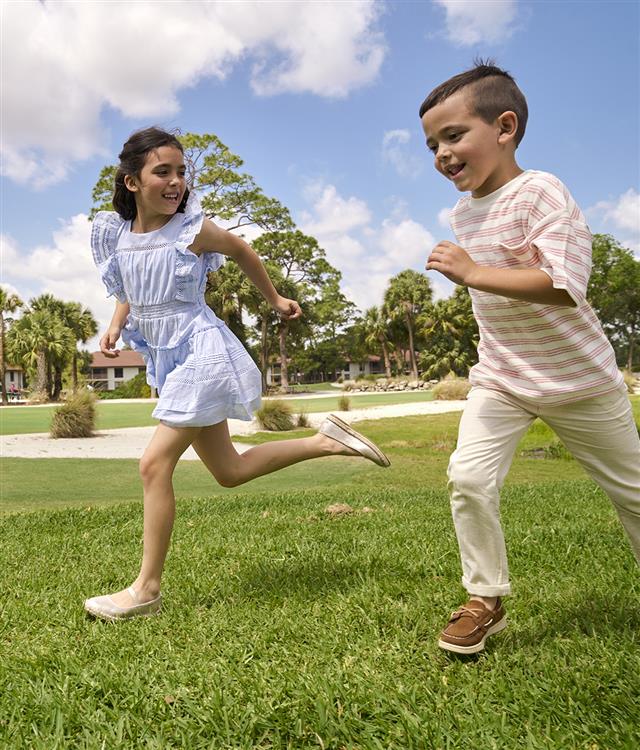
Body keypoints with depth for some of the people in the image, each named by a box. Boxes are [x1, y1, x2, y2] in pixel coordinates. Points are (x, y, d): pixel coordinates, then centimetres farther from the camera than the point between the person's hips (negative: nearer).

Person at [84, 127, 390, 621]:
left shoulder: (191, 229, -11)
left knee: (155, 464, -10)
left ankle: (147, 590, 4)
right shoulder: (115, 234, 4)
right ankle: (326, 441, 23)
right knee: (229, 471, 11)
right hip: (168, 359, 7)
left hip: (199, 353, -7)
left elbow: (241, 251, 8)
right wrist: (115, 327, 3)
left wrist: (275, 299, 17)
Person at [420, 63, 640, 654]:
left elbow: (564, 286, -32)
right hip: (500, 377, 5)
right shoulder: (464, 211, 4)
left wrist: (472, 272, -35)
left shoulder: (539, 192, -19)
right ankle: (486, 599, 5)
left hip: (575, 379, -5)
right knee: (469, 477, -13)